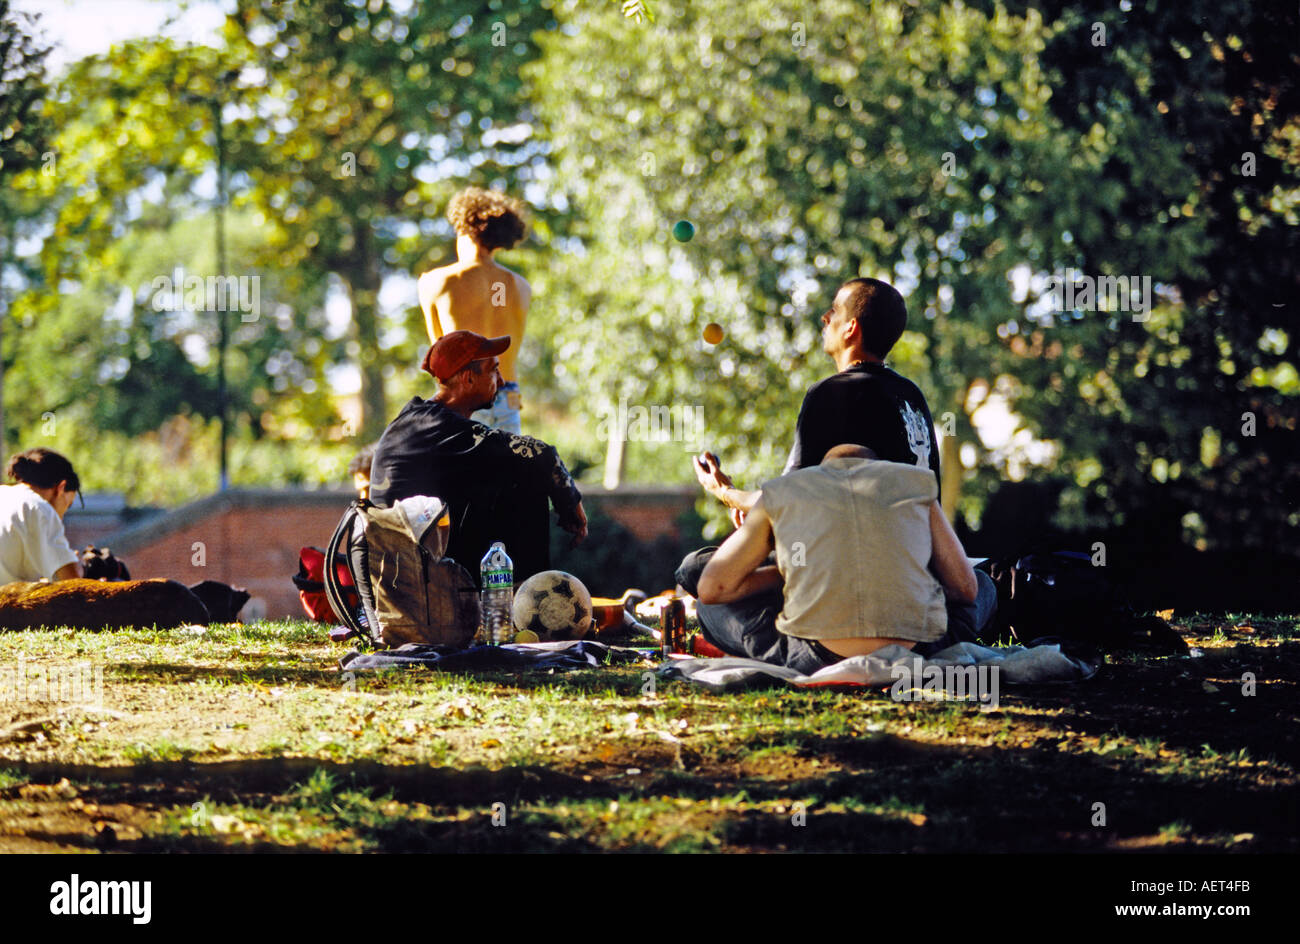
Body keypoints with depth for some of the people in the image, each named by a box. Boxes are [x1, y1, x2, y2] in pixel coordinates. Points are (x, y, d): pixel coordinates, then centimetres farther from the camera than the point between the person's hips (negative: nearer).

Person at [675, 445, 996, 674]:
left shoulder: (780, 491, 15)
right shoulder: (915, 481, 16)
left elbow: (712, 588, 13)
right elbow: (965, 588, 18)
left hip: (817, 662, -2)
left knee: (694, 569, 23)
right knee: (985, 587, 36)